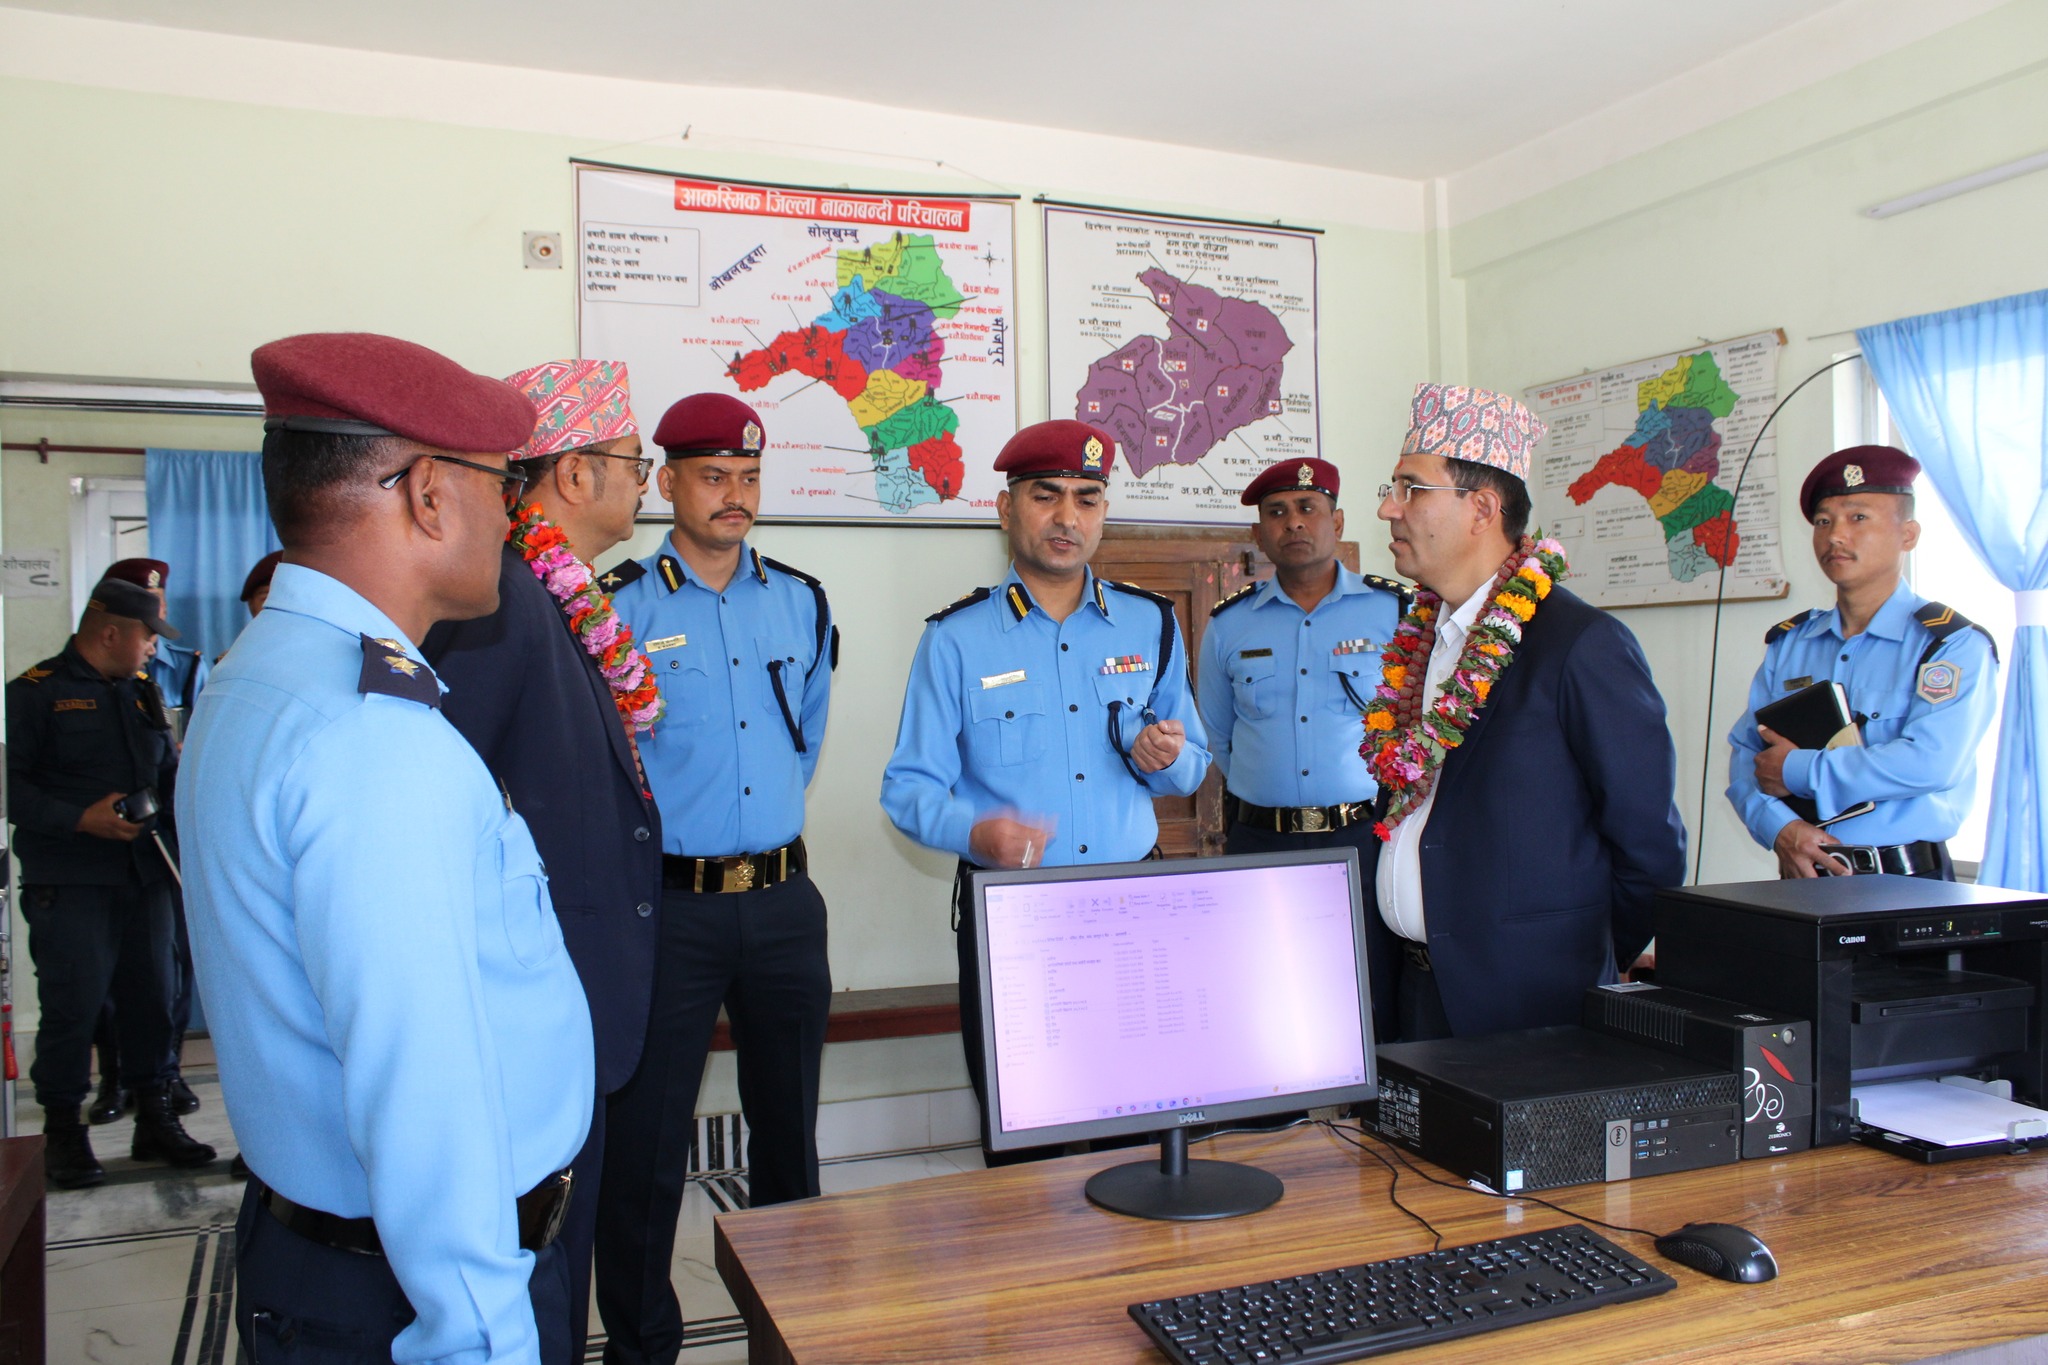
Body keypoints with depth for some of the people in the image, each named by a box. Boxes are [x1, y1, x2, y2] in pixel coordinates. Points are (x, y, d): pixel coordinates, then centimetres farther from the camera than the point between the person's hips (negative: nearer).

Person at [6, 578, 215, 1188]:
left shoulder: (141, 693, 17)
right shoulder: (35, 691, -4)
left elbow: (169, 773, 20)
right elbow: (14, 783, -12)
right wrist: (79, 818, -20)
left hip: (142, 875, 6)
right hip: (69, 884, -6)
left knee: (150, 998, 9)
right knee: (73, 1004, -3)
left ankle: (155, 1120, 21)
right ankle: (64, 1132, 12)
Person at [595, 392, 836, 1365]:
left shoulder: (801, 603, 8)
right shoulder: (619, 607, -6)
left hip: (784, 900, 4)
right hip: (669, 904, -4)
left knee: (789, 1129, 17)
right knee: (645, 1138, 6)